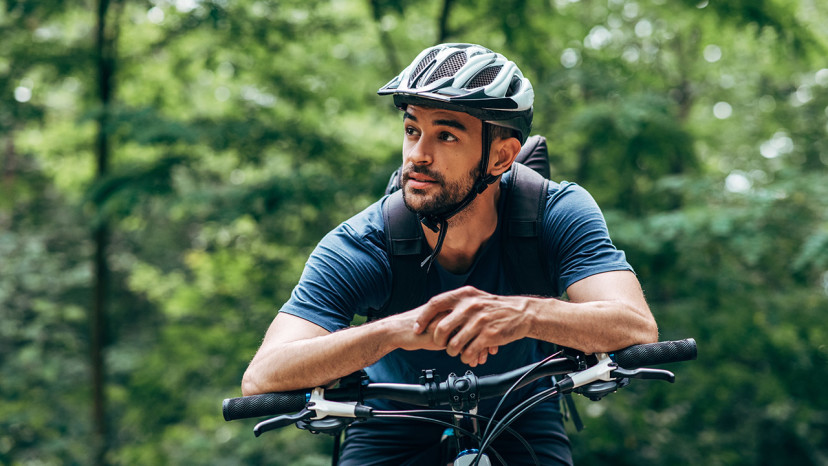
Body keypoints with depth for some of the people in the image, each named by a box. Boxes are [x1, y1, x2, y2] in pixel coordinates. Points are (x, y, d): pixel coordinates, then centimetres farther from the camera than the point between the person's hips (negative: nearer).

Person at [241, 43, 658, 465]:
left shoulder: (558, 214, -20)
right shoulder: (357, 248, -23)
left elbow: (637, 329, -34)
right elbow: (261, 379, -34)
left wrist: (524, 314, -54)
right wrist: (396, 330, -50)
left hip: (519, 421, 0)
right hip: (395, 432, 0)